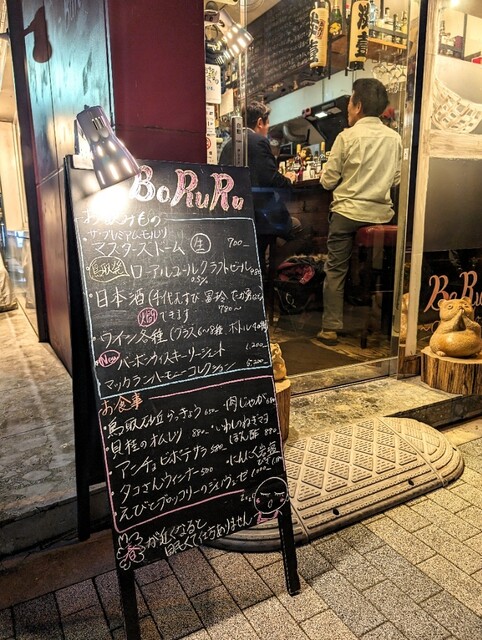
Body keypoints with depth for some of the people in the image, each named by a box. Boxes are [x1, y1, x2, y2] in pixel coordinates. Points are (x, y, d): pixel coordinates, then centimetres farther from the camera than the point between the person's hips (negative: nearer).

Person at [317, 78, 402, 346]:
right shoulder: (395, 138, 3)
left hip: (348, 211, -4)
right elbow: (396, 180, 11)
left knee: (336, 270, 4)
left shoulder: (347, 136, -9)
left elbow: (328, 181, -6)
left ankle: (331, 328, 6)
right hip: (382, 213, 4)